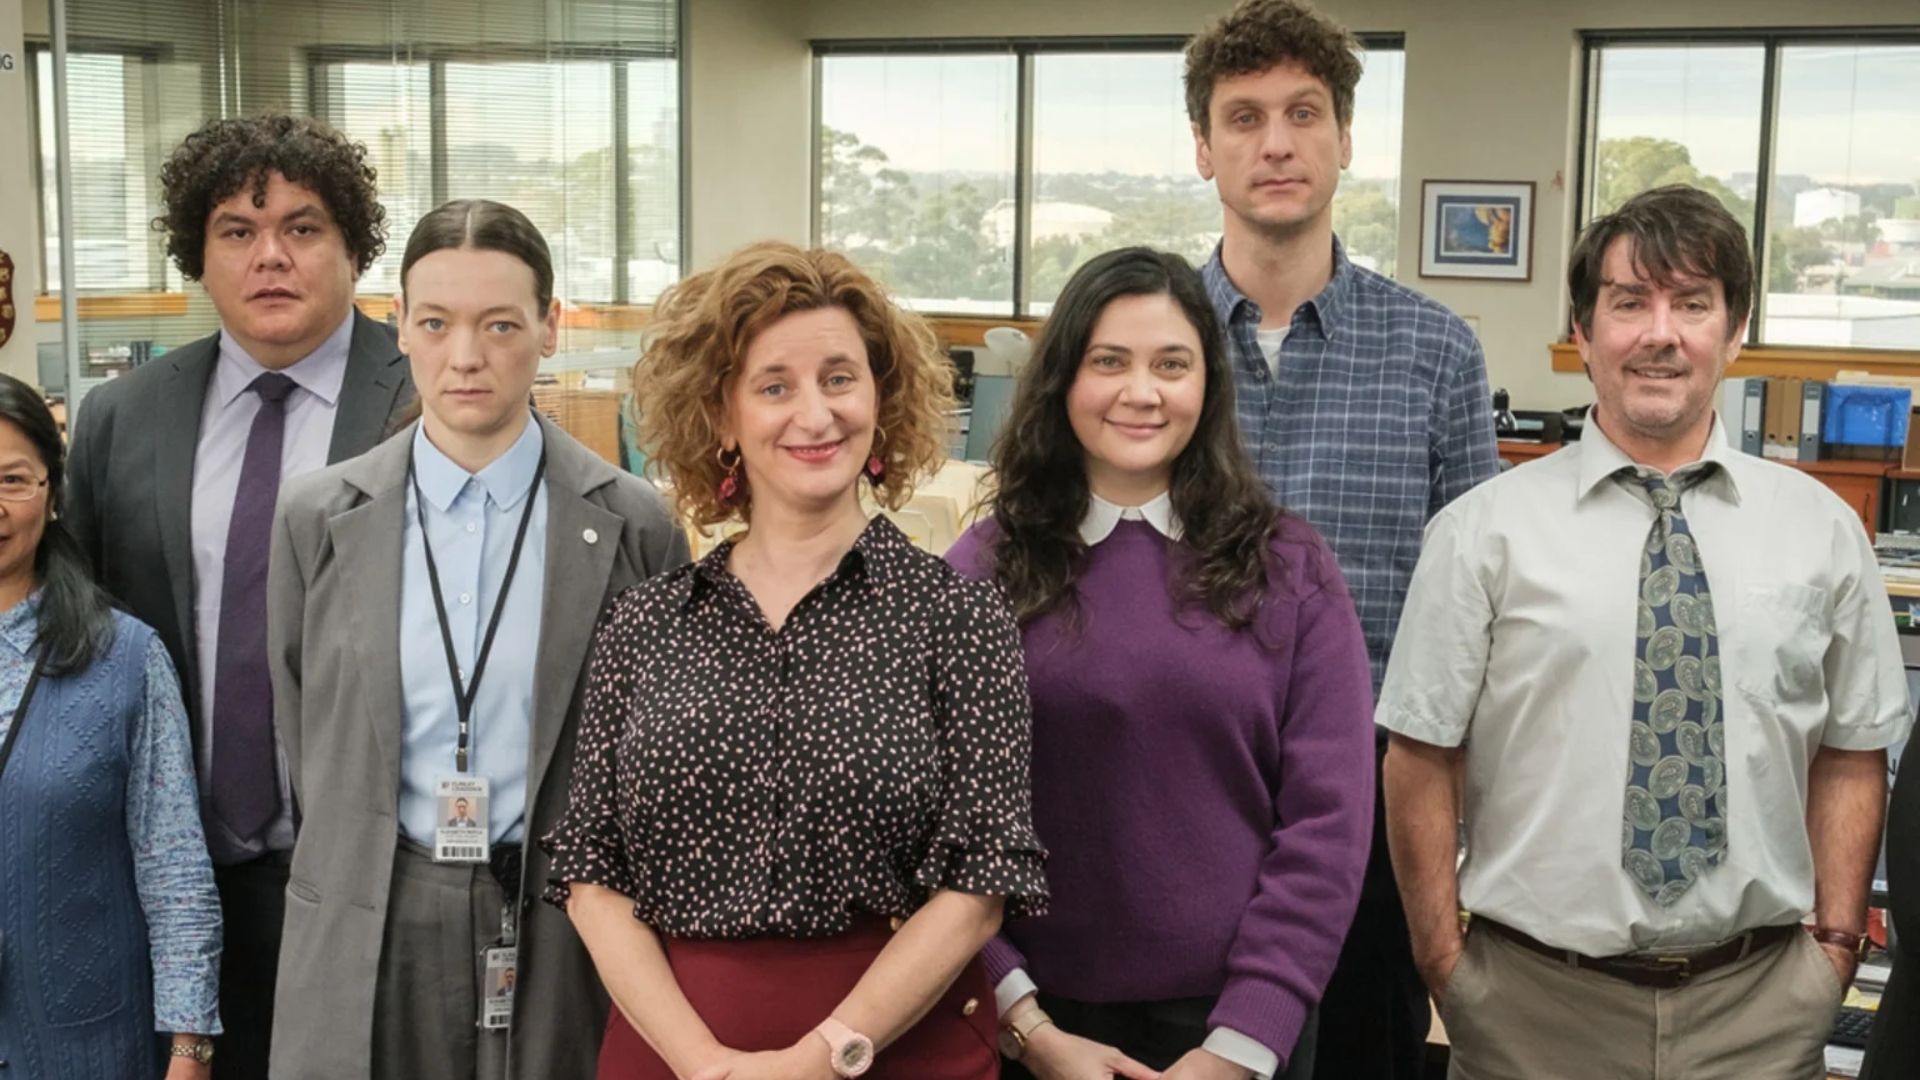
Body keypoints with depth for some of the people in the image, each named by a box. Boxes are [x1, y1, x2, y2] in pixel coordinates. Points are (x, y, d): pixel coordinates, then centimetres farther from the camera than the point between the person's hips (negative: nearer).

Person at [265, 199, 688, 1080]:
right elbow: (299, 733, 10)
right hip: (371, 934, 2)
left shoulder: (631, 525, -4)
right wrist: (360, 872, 12)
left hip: (561, 931, -1)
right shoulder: (315, 519, 1)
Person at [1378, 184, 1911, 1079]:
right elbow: (1421, 763, -3)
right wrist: (1445, 963, -5)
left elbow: (1852, 759, 8)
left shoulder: (1821, 530, 4)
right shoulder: (1485, 532, -5)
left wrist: (1837, 943, 2)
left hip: (1760, 1002, 2)